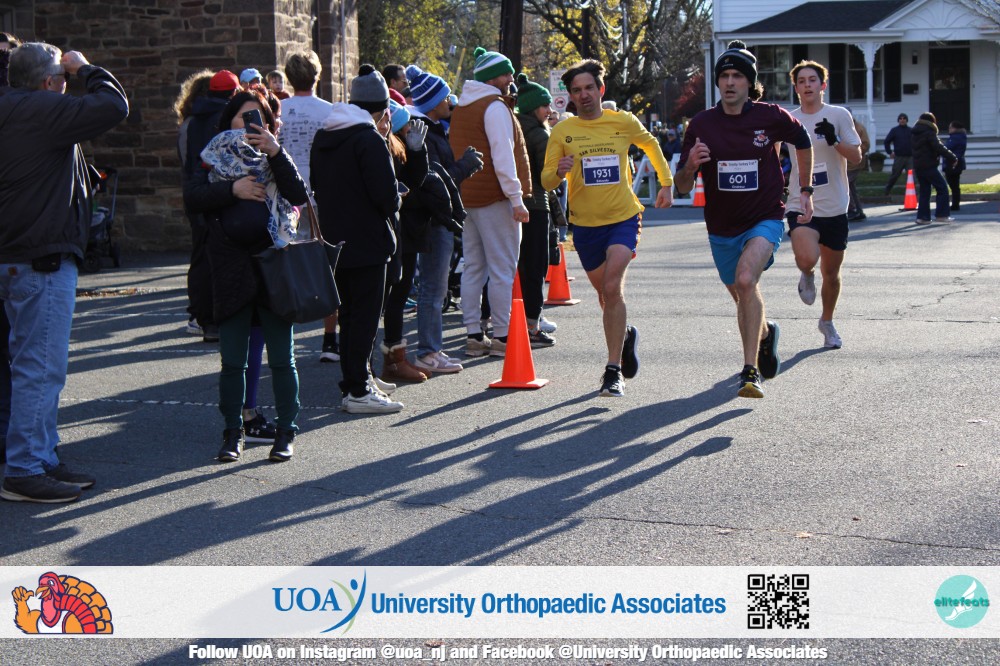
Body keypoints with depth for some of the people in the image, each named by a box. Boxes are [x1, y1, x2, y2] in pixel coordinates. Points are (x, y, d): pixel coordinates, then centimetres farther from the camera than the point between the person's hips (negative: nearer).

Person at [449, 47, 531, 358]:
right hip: (493, 197, -9)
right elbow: (503, 156, -18)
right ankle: (502, 336, -2)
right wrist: (516, 198, -17)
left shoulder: (461, 107, 16)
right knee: (503, 269, -3)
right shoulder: (495, 107, -11)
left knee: (473, 267, 11)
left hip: (466, 197, 9)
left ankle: (473, 335, 12)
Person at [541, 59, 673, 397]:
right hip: (585, 224, 2)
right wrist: (559, 172, -27)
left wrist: (666, 183, 20)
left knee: (612, 288, -20)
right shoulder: (562, 131, -3)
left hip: (623, 219, -2)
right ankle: (625, 334, 47)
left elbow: (650, 144, 19)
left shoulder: (624, 122, -2)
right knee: (605, 294, 16)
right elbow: (546, 182, -5)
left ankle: (614, 371, -16)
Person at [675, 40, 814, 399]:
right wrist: (690, 165, -25)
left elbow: (803, 141, 13)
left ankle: (750, 372, -27)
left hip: (765, 219, -3)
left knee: (746, 279, -29)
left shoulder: (771, 117, -9)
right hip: (722, 228, 4)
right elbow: (682, 187, -4)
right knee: (742, 297, 18)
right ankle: (765, 333, 54)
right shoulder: (702, 124, -6)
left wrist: (805, 190, 12)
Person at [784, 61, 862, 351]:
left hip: (834, 207, 1)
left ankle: (827, 322, 34)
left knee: (831, 272, 10)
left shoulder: (839, 115, 0)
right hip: (800, 205, -1)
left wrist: (834, 140, -21)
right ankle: (807, 276, 11)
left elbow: (856, 157, -5)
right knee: (806, 259, -27)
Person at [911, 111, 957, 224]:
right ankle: (941, 215, -6)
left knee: (924, 191, 12)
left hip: (918, 167, 8)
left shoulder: (916, 134, 15)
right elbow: (939, 148, -19)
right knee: (942, 188, -1)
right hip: (929, 166, -8)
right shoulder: (929, 132, -11)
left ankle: (922, 216, 8)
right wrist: (952, 158, -17)